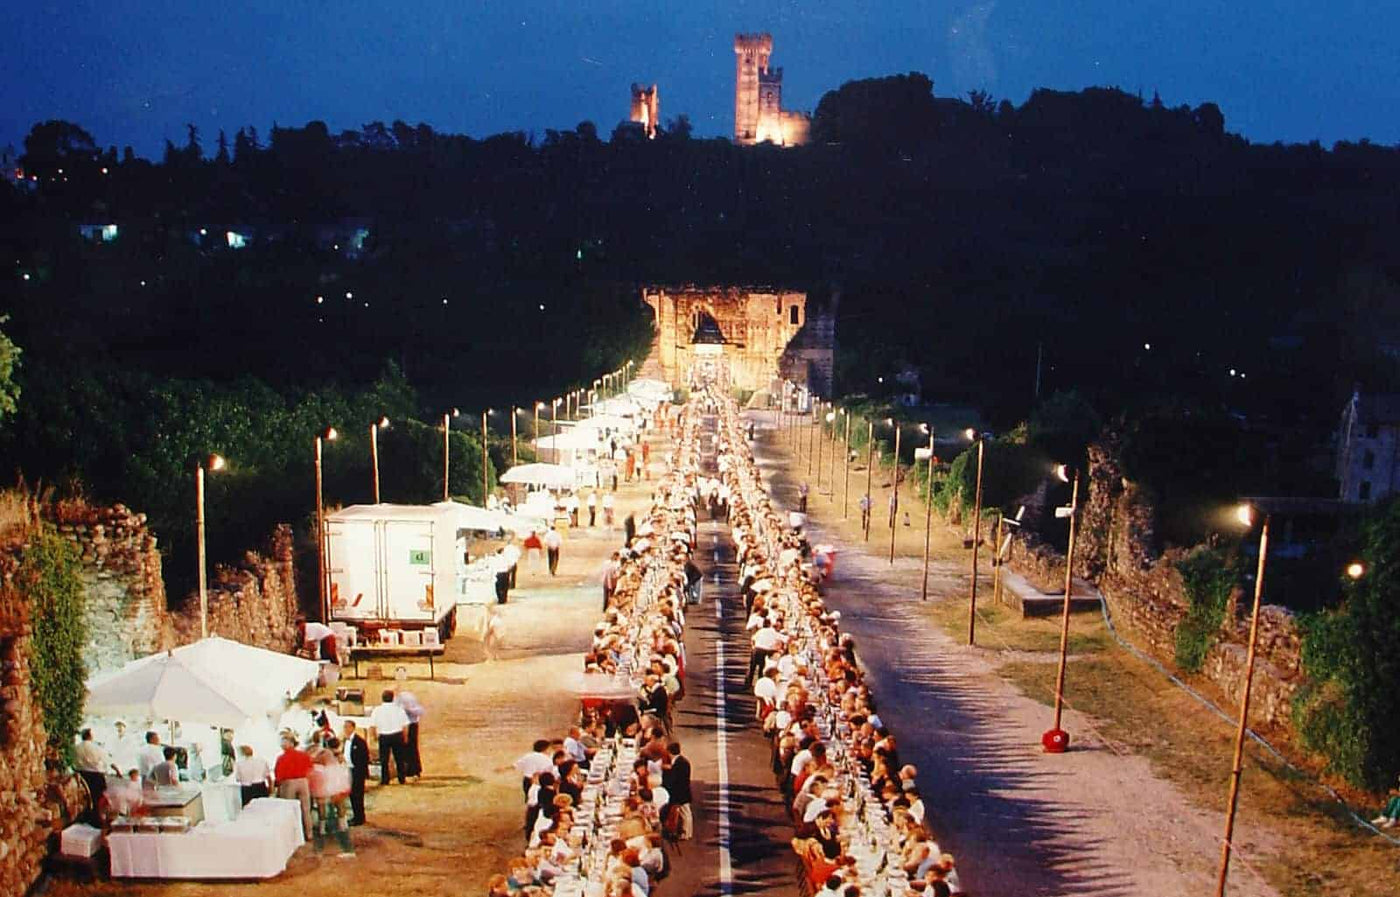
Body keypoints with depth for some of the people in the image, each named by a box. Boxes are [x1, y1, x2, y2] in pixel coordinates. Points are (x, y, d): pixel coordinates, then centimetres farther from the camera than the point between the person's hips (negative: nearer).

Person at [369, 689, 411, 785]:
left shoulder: (377, 710, -3)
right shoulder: (399, 709, -2)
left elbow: (372, 726, -5)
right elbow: (405, 725, -1)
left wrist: (374, 736, 10)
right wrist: (404, 737, 11)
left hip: (383, 737, -1)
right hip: (397, 735, 1)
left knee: (384, 759, 10)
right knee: (400, 759, 10)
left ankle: (384, 780, 12)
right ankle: (402, 779, 14)